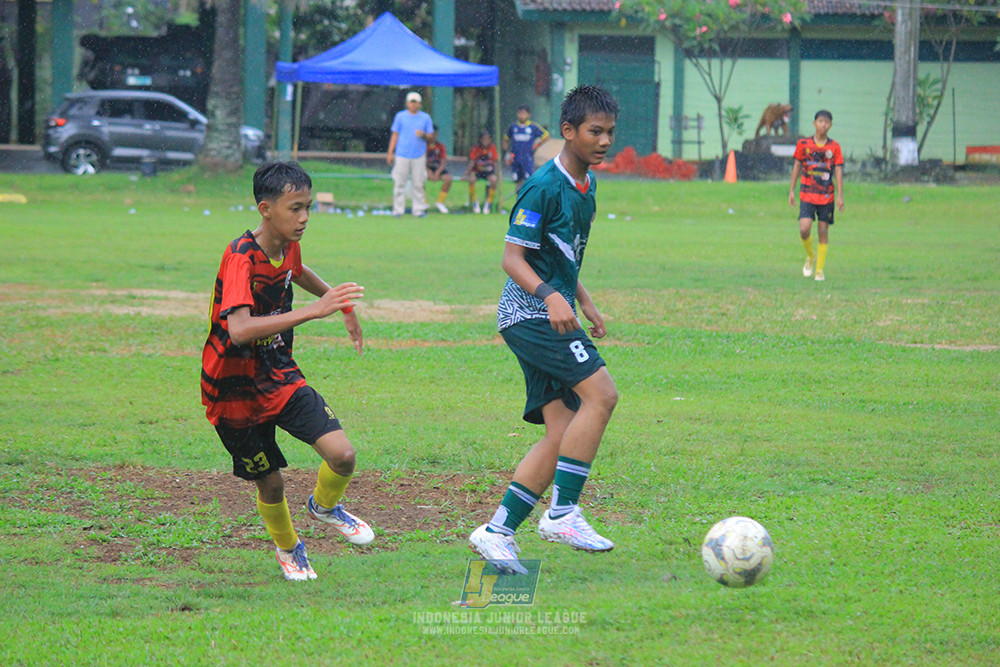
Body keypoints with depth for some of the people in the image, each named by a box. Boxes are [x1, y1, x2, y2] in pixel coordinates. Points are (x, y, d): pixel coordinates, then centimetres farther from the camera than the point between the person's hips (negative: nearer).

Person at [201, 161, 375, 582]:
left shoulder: (288, 248, -3)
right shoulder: (241, 257, -26)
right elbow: (239, 329, -42)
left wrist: (343, 305, 34)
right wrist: (313, 311, -46)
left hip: (280, 378, 6)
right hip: (235, 389, -5)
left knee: (342, 456, -13)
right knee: (271, 485, 5)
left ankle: (324, 506, 21)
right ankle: (288, 549, 37)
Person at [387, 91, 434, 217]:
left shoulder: (425, 117, 8)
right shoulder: (400, 116, 7)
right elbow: (395, 135, 8)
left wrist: (423, 135, -14)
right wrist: (390, 153, 1)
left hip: (419, 156, 0)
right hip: (402, 155, 0)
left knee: (418, 184, 0)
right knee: (399, 183, -3)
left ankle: (419, 209, 6)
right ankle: (398, 209, 2)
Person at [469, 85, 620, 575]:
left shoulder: (586, 185, 15)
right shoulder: (545, 187, -13)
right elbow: (512, 257, -16)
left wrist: (584, 301, 25)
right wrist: (550, 295, -30)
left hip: (554, 316, 9)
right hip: (530, 314, -9)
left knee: (563, 433, 1)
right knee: (600, 393, -22)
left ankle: (497, 531, 2)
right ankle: (562, 512, -17)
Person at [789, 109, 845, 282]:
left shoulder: (834, 147, 2)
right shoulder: (803, 144, 2)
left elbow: (838, 171, 1)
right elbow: (797, 166, 9)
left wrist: (840, 195, -7)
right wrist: (791, 191, 7)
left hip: (827, 195, 0)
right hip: (807, 194, 0)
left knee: (823, 231, 1)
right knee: (804, 229, -14)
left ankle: (819, 270, 11)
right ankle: (810, 257, 15)